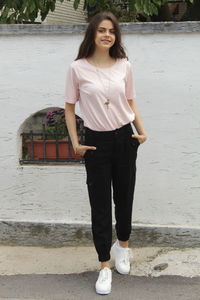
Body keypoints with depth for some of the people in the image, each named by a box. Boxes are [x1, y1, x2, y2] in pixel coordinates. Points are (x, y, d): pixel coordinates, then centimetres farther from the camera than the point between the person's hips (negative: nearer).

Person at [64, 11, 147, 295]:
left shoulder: (124, 66, 1)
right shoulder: (78, 68, -6)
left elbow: (130, 102, 10)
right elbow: (69, 107, 0)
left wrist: (142, 131, -2)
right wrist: (75, 143, -7)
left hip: (125, 138, 3)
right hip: (96, 142, -2)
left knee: (124, 196, 15)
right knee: (100, 204, 4)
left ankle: (122, 245, 42)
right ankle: (104, 266, 16)